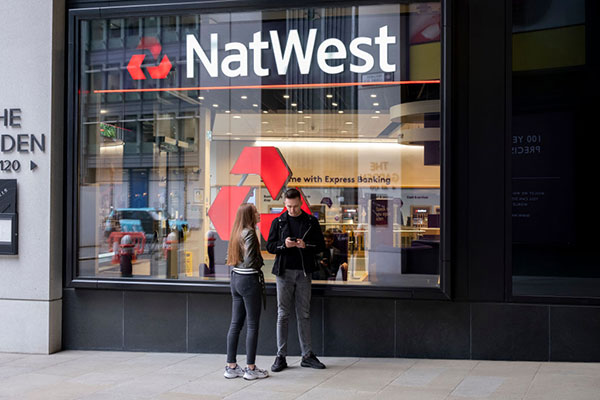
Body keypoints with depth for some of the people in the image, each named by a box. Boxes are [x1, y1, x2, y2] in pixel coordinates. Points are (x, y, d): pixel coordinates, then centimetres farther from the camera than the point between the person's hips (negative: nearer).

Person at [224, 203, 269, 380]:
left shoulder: (237, 232, 11)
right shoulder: (249, 233, -14)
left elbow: (230, 257, 16)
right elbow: (250, 260, -21)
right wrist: (260, 263, -3)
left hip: (236, 278, 9)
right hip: (249, 279, -9)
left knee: (236, 323, 10)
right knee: (252, 325, -2)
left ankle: (231, 367, 14)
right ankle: (251, 369, 2)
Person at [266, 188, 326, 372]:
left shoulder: (311, 222, 6)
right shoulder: (278, 222, 6)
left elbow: (321, 245, 5)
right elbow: (270, 246, 5)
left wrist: (306, 245, -15)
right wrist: (284, 245, -15)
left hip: (303, 273, 1)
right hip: (284, 272, 0)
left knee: (304, 314, 6)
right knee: (283, 314, 2)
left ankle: (307, 355, 12)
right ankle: (281, 357, 6)